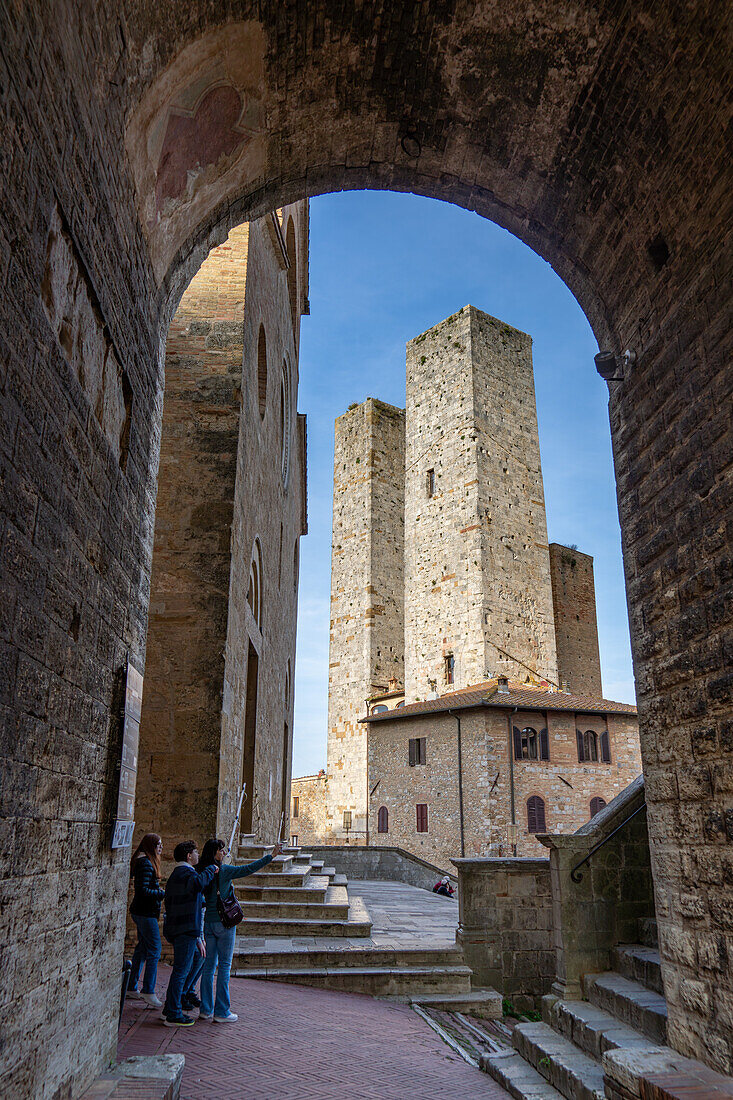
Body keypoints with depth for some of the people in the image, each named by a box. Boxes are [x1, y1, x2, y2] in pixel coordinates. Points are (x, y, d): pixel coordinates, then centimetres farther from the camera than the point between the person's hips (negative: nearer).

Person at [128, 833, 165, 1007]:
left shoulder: (146, 862, 15)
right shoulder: (145, 864, -17)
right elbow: (143, 890, -23)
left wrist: (157, 889, 12)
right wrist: (163, 894, -18)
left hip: (141, 911, 10)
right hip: (146, 912, -10)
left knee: (142, 948, 16)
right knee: (154, 949, -9)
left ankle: (132, 988, 24)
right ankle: (148, 991, -7)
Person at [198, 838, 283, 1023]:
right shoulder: (224, 871, -14)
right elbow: (249, 869, -17)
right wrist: (272, 856, -16)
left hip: (208, 922, 6)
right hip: (224, 921, -6)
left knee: (209, 965, 12)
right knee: (224, 965, 1)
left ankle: (206, 1009, 17)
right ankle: (221, 1012, 4)